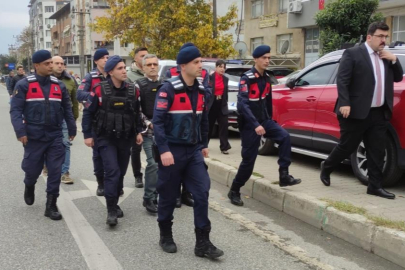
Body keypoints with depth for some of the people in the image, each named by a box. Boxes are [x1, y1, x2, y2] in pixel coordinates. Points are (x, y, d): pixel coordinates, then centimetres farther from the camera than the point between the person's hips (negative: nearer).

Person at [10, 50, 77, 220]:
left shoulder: (59, 85, 7)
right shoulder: (24, 85, -5)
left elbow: (67, 109, 14)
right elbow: (15, 110, -8)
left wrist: (72, 129, 13)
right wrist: (20, 131, -18)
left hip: (55, 137, 3)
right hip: (33, 137, -2)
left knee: (55, 172, 0)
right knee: (32, 170, 10)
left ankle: (51, 206, 11)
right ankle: (29, 187, 45)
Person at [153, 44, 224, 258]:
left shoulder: (201, 90, 7)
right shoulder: (169, 89, -13)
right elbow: (158, 121, -17)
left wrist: (204, 144, 20)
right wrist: (164, 150, -23)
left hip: (194, 150, 6)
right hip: (173, 150, -5)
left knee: (202, 194, -1)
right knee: (168, 196, 7)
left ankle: (203, 242, 7)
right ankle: (165, 237, 27)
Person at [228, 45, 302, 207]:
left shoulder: (266, 78, 8)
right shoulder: (247, 78, -14)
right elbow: (242, 104, -25)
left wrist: (269, 120, 20)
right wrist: (255, 125, -33)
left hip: (264, 121, 6)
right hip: (249, 124, -6)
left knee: (284, 137, -15)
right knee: (248, 160, -3)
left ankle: (284, 176, -9)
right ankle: (234, 191, 14)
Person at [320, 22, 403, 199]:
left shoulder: (386, 58, 16)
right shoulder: (352, 54, -5)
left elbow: (398, 78, 21)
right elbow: (342, 81, -12)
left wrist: (394, 60, 5)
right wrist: (344, 104, -22)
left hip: (379, 114, 6)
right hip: (357, 112, -6)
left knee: (377, 152, 6)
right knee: (346, 147, 5)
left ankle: (375, 186, 14)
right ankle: (326, 168, 29)